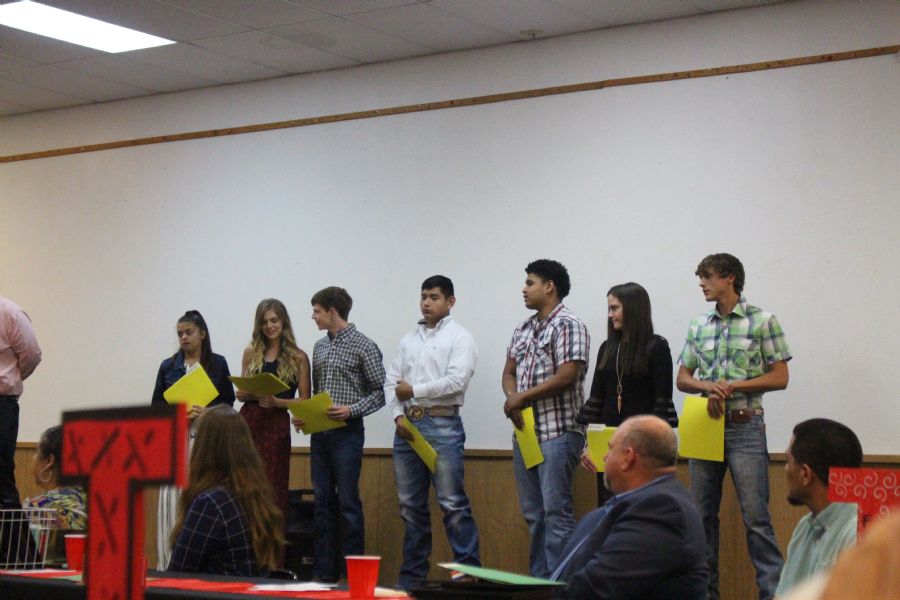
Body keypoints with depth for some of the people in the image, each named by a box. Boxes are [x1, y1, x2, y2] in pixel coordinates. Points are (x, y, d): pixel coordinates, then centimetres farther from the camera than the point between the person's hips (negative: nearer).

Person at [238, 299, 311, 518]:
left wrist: (277, 402, -16)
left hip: (276, 425, -3)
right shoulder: (251, 353, 11)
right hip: (248, 421, 3)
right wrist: (255, 394, -7)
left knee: (272, 487, 0)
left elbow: (305, 400, 0)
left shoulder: (298, 357, 2)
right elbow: (240, 392, 15)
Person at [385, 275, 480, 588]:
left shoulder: (460, 337, 0)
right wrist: (398, 415, -2)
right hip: (407, 424, 6)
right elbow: (391, 380, 14)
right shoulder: (409, 339, 17)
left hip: (441, 425, -6)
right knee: (410, 504, 9)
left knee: (453, 503, -9)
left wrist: (413, 390, -8)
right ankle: (413, 573, 15)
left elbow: (456, 381, -13)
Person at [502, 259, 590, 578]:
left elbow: (567, 375, -17)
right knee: (533, 514, 11)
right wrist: (512, 398, -5)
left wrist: (522, 397, -10)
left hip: (557, 432, -8)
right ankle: (538, 582, 17)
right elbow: (509, 372, 18)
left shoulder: (568, 325, -8)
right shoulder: (523, 330, 17)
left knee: (556, 511, -9)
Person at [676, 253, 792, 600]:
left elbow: (779, 377, -3)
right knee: (703, 514, 9)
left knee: (755, 516, -8)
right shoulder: (698, 326, 11)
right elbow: (682, 378, 13)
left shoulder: (762, 321, -2)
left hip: (744, 428, -5)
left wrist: (733, 386, -14)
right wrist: (708, 386, -9)